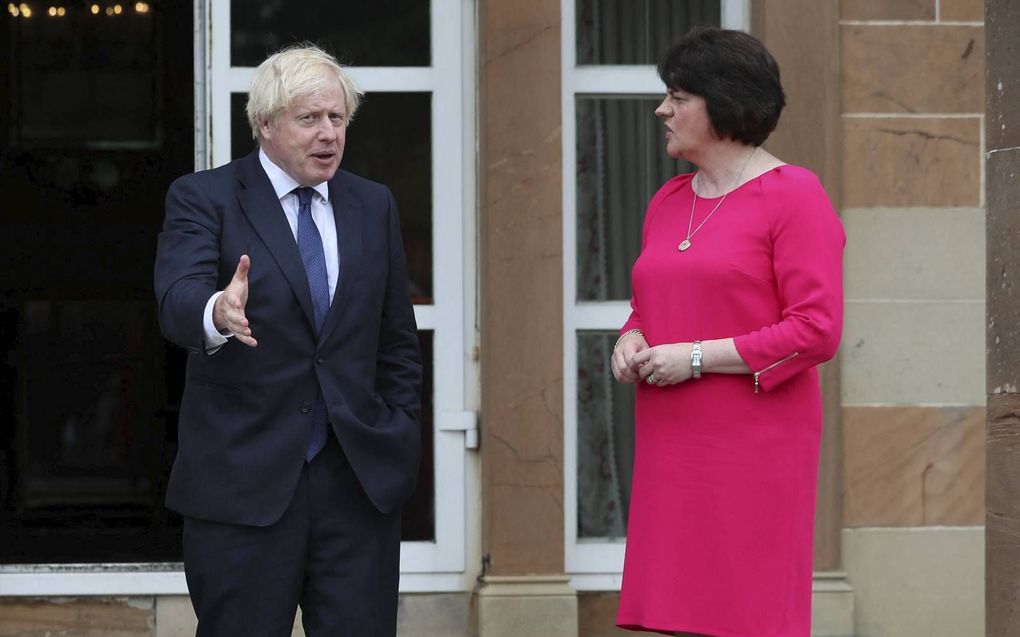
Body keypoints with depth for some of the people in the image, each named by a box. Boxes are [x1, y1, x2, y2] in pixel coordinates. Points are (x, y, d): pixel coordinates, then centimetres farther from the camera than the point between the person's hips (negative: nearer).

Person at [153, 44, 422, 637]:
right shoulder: (204, 199, -2)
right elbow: (177, 299, -20)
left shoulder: (374, 206, 12)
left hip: (361, 474, 4)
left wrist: (402, 437, 8)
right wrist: (217, 314, -42)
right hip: (244, 477, -3)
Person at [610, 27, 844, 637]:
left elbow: (817, 330, -13)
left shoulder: (793, 195, -7)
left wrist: (698, 357, -15)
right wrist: (632, 340, 3)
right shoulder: (669, 202, 16)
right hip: (673, 445, 7)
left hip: (755, 445, -7)